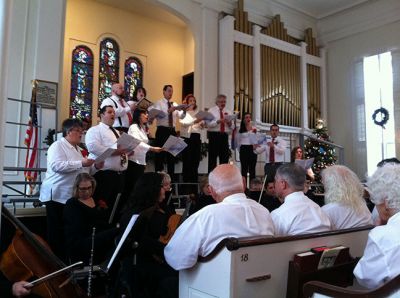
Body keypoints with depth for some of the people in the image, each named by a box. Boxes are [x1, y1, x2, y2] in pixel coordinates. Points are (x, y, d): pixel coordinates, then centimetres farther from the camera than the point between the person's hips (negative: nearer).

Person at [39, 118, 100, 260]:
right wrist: (81, 163, -25)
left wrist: (95, 166, 5)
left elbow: (83, 171, 25)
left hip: (72, 196, 8)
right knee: (57, 232, -3)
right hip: (58, 195, -8)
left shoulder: (77, 148, 19)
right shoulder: (58, 146, -8)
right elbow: (57, 166, -24)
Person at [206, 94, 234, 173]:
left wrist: (230, 123, -10)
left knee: (225, 158, 6)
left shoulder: (228, 112, 16)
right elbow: (209, 124, -11)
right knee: (212, 158, -2)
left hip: (224, 136, 4)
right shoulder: (211, 110, 4)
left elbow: (232, 127, 11)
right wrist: (218, 121, -23)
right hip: (214, 135, -4)